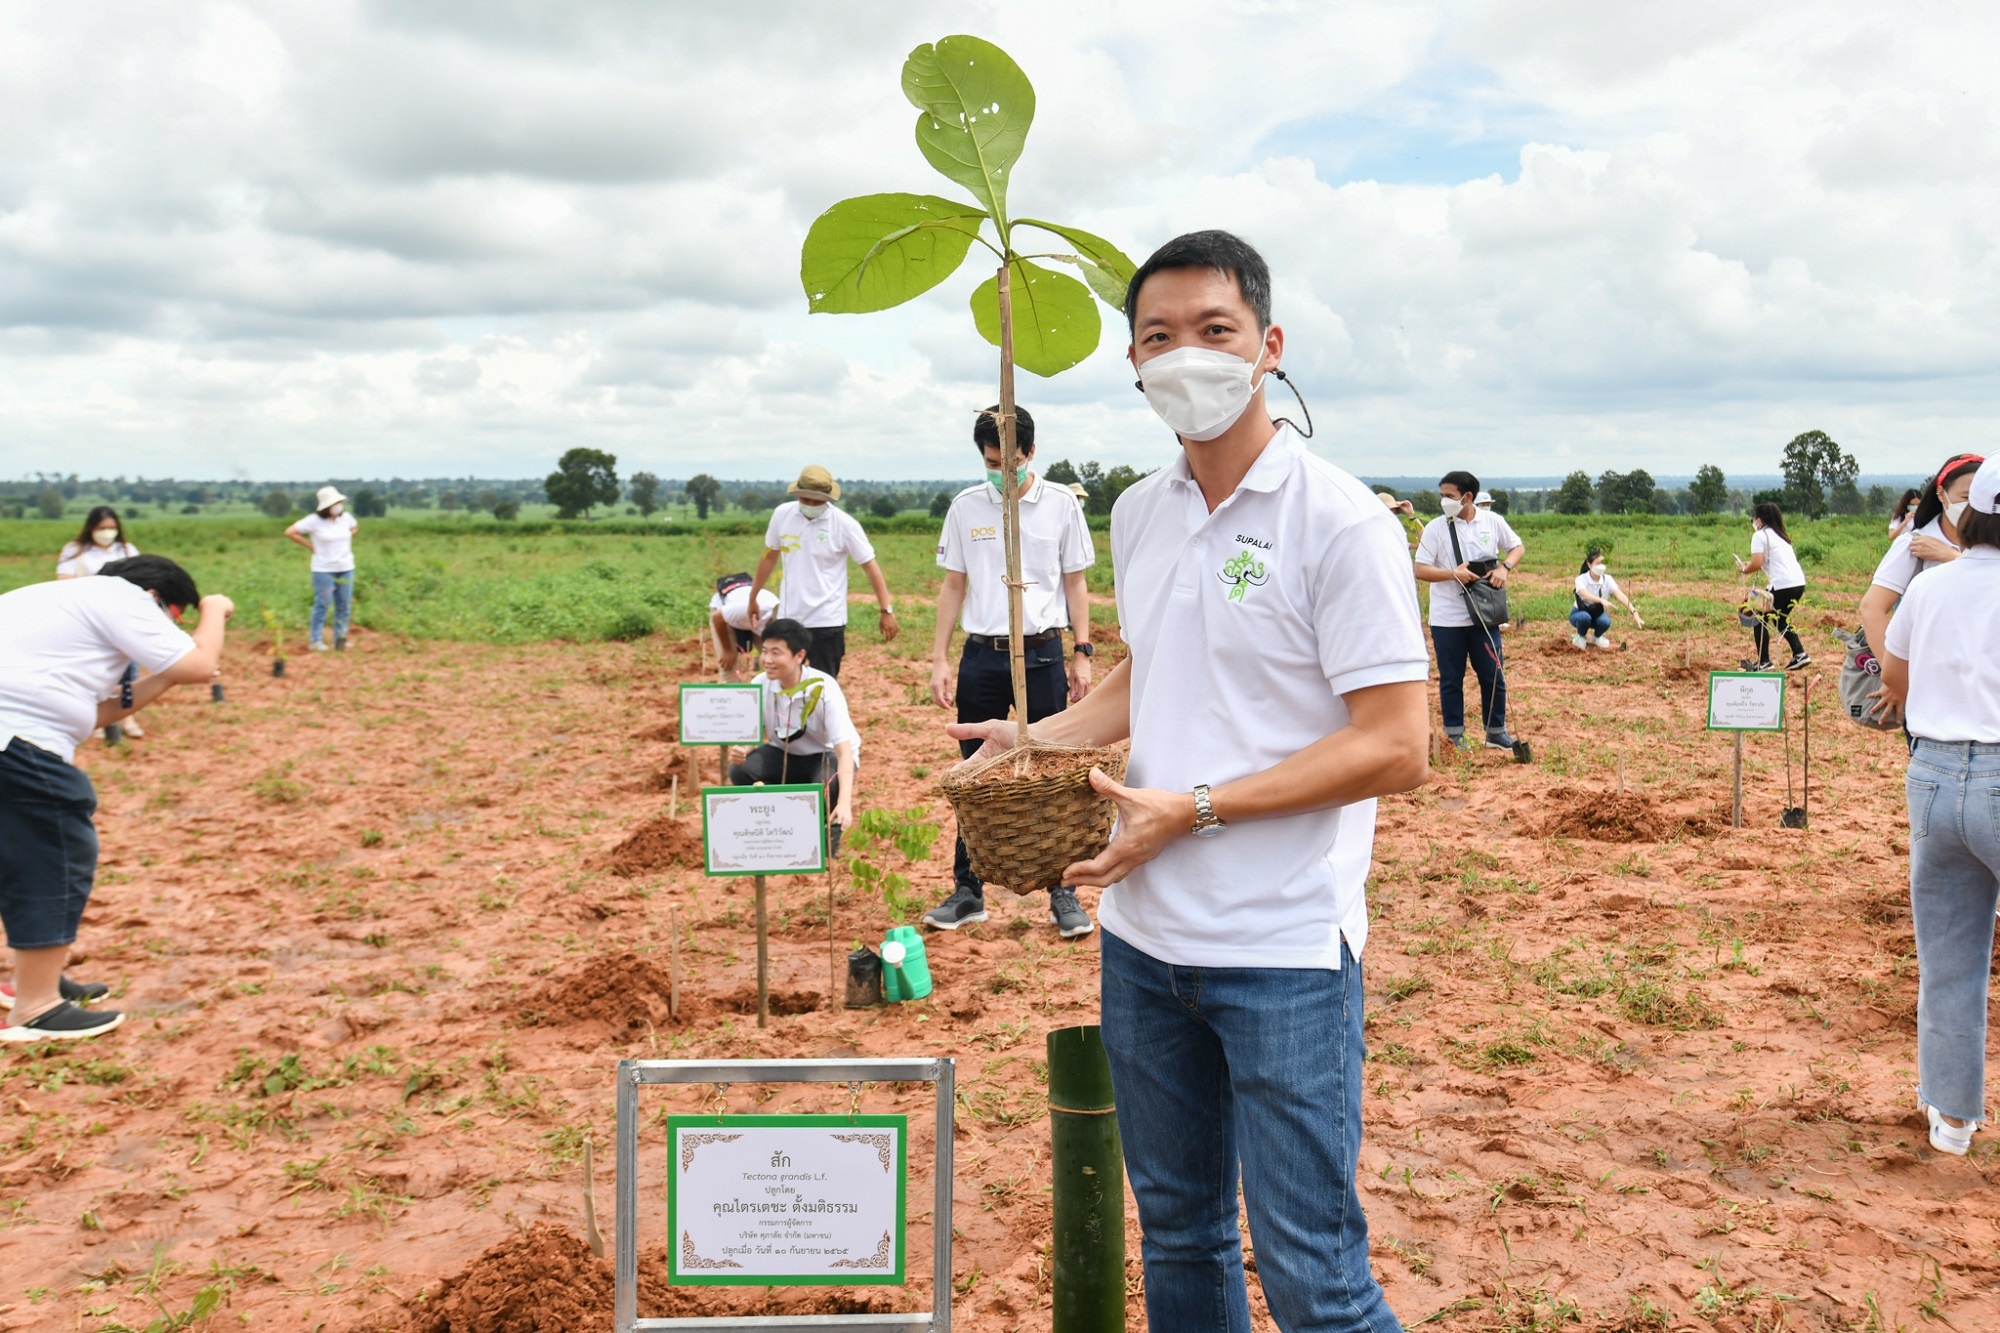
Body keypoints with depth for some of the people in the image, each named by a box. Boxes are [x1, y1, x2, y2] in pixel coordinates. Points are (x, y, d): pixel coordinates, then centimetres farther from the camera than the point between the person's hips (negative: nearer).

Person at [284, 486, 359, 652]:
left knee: (344, 605, 6)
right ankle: (316, 640, 4)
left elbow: (354, 527, 28)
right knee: (322, 604, -5)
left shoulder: (346, 517, 4)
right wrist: (311, 546, -7)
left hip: (346, 568, 5)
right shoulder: (314, 521, -11)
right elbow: (290, 532, -8)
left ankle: (340, 639, 16)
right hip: (324, 569, -5)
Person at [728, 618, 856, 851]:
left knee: (828, 785, -37)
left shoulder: (824, 689, -28)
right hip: (784, 754, 4)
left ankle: (831, 829, -1)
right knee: (740, 771, -23)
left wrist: (845, 803, -46)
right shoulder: (760, 685, -15)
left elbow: (844, 750, -32)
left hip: (826, 755, -4)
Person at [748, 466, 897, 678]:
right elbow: (770, 556, 14)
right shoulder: (782, 514, 0)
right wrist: (752, 598, 20)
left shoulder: (844, 524, -11)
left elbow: (870, 565, -7)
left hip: (827, 621, -4)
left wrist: (887, 610, -12)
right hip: (788, 618, 4)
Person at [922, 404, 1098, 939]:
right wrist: (939, 659, 3)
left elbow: (1075, 583, 5)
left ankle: (1063, 894, 12)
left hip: (1042, 655, -1)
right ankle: (967, 891, 17)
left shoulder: (1061, 505, 1)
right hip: (981, 657, 2)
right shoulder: (965, 508, 5)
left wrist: (1082, 654, -1)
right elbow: (953, 586, 9)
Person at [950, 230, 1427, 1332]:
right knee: (1175, 1232, 20)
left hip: (1283, 950, -6)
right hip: (1143, 933, 7)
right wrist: (1038, 736, 5)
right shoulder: (1136, 515, 9)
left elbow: (1397, 749, -16)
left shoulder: (1338, 522, -13)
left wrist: (1193, 809, -19)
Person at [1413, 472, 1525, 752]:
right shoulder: (1435, 528, -6)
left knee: (1494, 674, 7)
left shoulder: (1492, 521, 0)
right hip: (1447, 618, -1)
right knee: (1451, 679, 7)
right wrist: (1453, 574, -22)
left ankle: (1496, 732, 21)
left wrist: (1504, 567, -7)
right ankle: (1455, 734, 19)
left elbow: (1518, 547, 13)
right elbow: (1420, 570, -7)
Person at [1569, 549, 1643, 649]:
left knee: (1605, 622, -32)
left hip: (1597, 613, 2)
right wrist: (1602, 601, -62)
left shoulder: (1607, 579, -14)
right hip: (1580, 613, -2)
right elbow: (1585, 595, -43)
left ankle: (1596, 637, 4)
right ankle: (1580, 636, -3)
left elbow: (1621, 596, -27)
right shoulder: (1581, 579, -22)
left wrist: (1634, 612, -42)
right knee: (1585, 617, -38)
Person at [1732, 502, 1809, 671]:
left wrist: (1744, 569, 7)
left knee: (1759, 618, 6)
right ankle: (1800, 654, 15)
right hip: (1799, 583, 8)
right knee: (1779, 619, 25)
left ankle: (1764, 662, 3)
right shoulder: (1779, 535, 23)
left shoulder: (1760, 535, -2)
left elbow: (1757, 563, -11)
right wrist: (1749, 564, 21)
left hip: (1782, 585, -8)